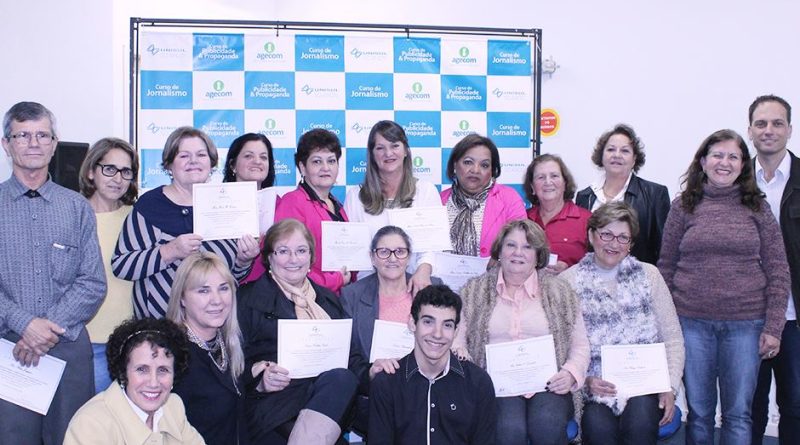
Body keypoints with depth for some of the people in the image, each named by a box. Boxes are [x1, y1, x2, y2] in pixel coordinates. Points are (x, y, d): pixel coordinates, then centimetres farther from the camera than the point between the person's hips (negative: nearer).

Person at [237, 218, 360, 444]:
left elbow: (347, 355, 23)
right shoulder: (247, 298, 11)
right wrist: (261, 379, -17)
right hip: (273, 401, -5)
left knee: (340, 378, -32)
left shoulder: (329, 299, 26)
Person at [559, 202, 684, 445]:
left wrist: (670, 388, -2)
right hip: (594, 387, -1)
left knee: (640, 425, -29)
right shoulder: (568, 281, 4)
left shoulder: (648, 275, 10)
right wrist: (585, 380, -15)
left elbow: (672, 339, 9)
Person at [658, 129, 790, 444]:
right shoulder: (683, 206, 4)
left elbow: (778, 272, 3)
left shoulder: (757, 207, 4)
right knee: (699, 411, 9)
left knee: (738, 413, 5)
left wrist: (773, 327, -4)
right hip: (692, 323, 0)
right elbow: (666, 267, 7)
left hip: (745, 324, 0)